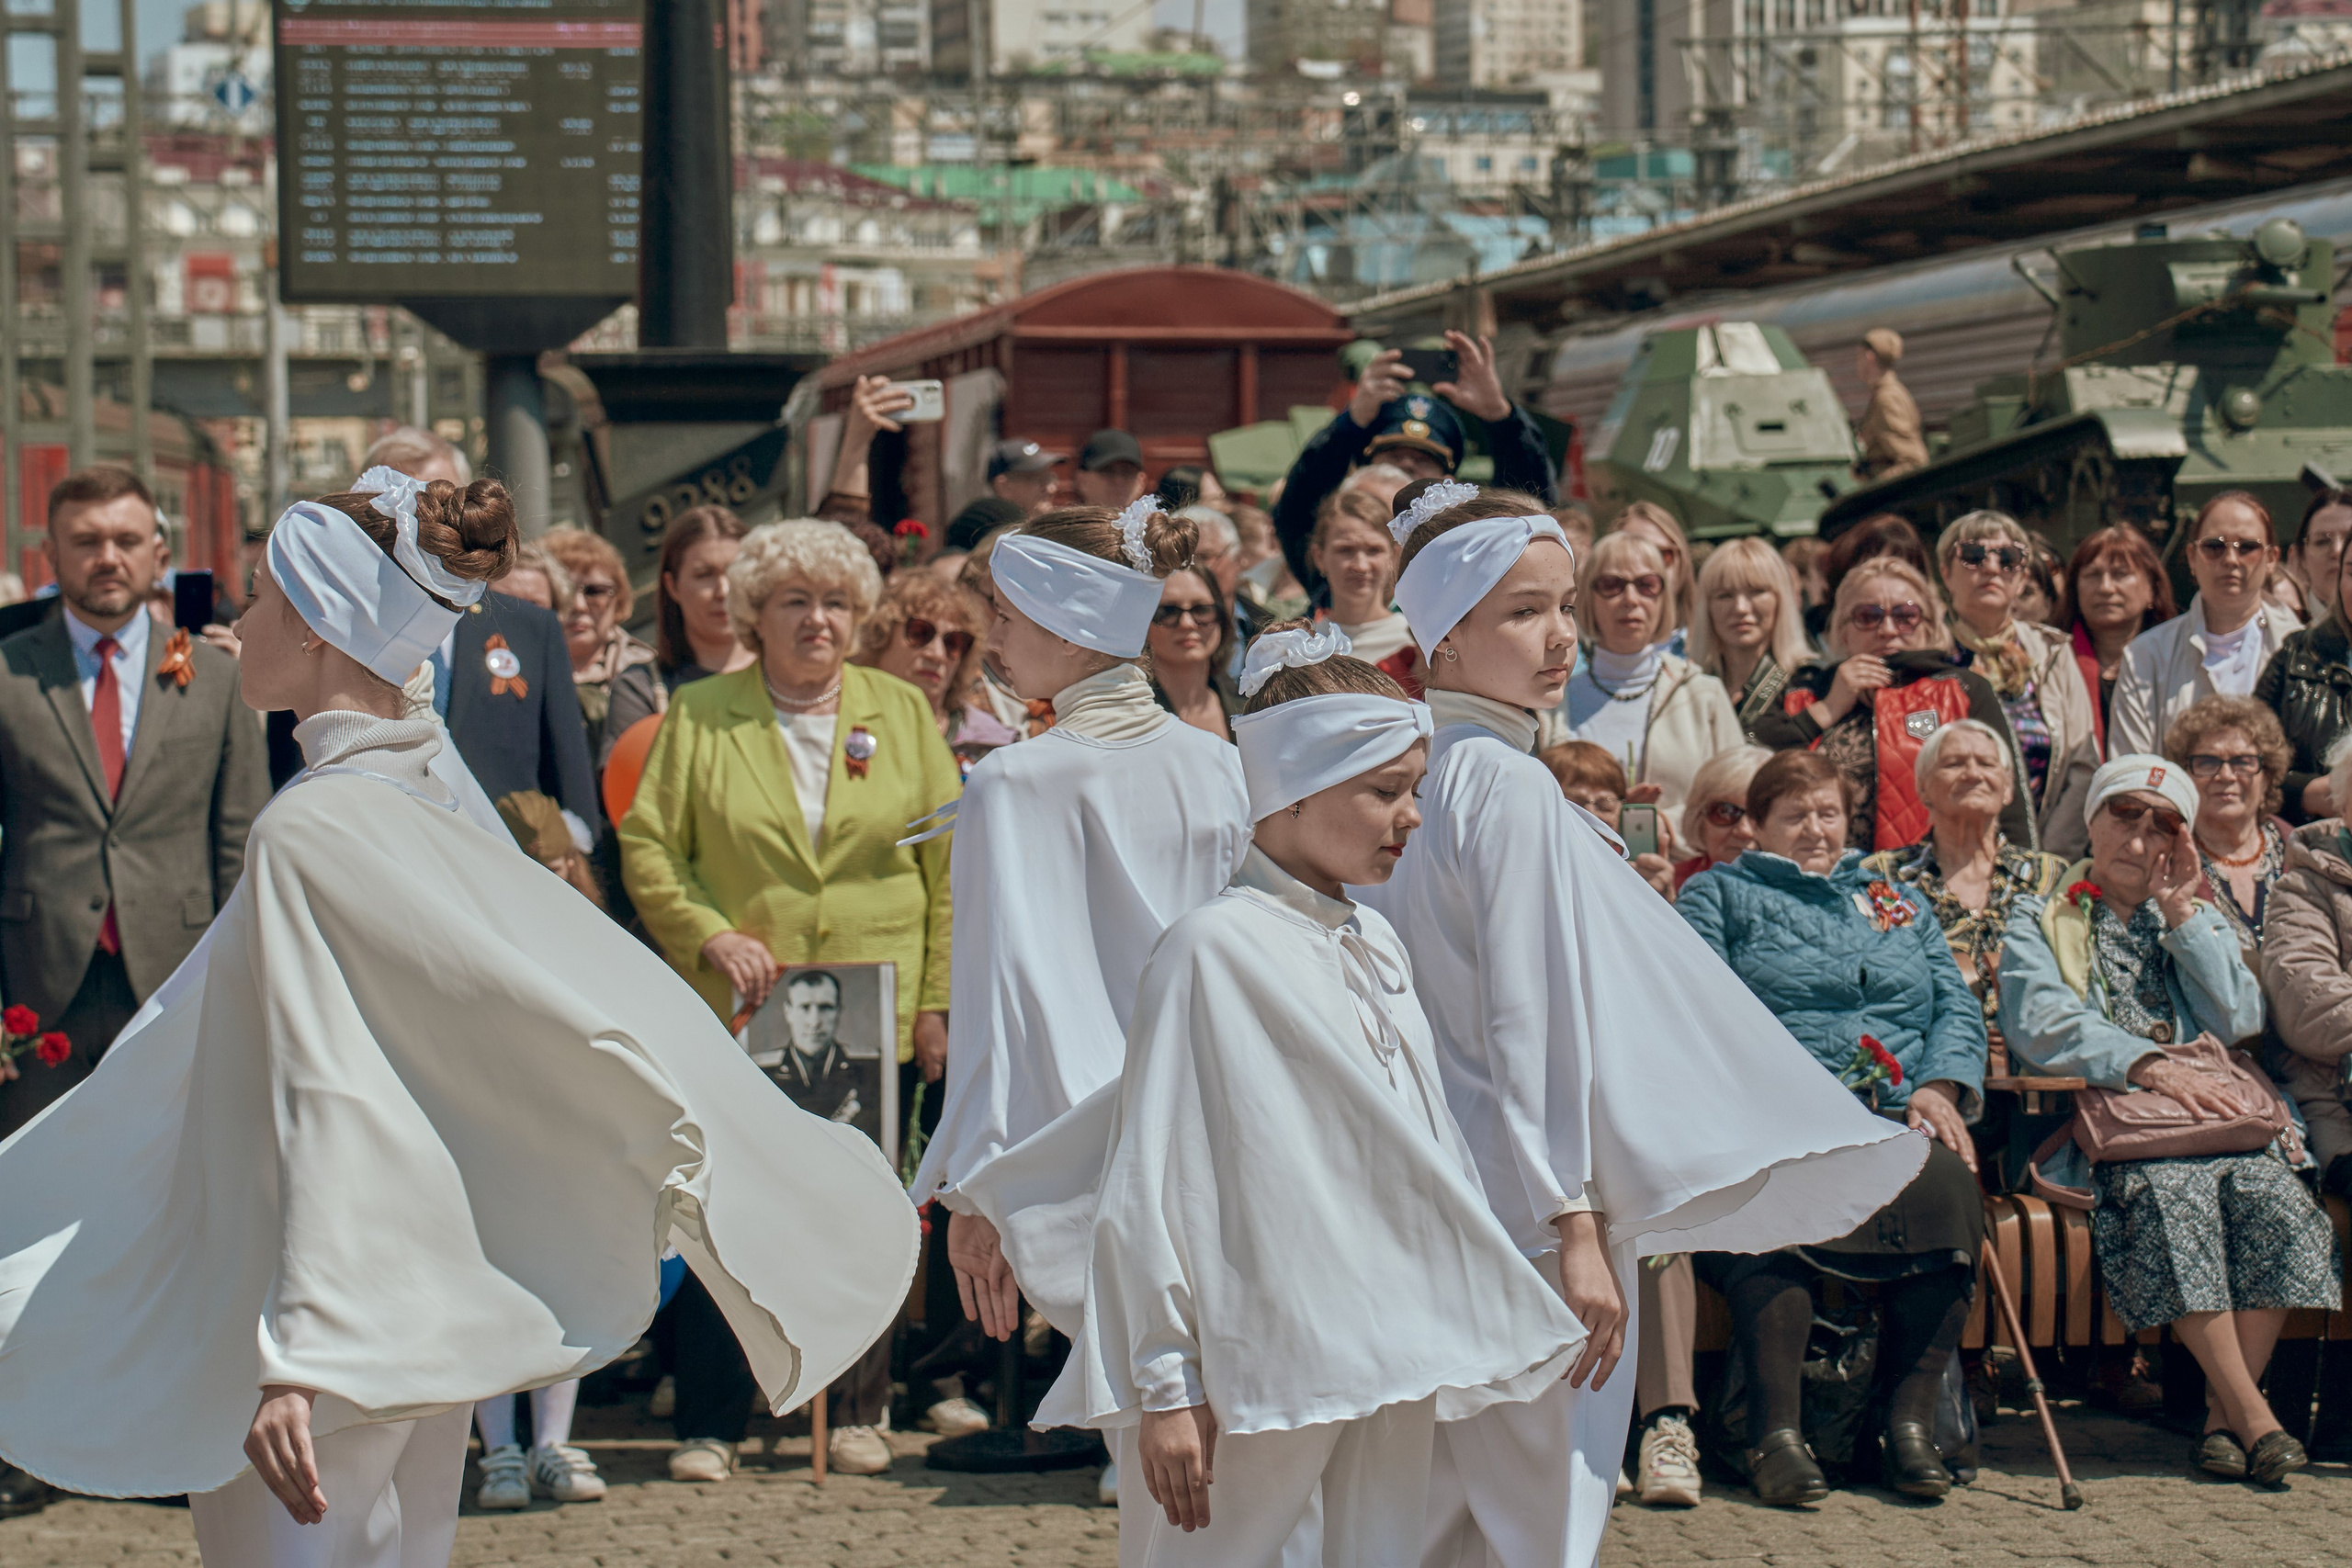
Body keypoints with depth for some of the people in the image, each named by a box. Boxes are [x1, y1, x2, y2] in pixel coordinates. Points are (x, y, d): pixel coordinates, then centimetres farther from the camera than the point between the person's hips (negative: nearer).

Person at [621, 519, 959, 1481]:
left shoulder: (903, 714, 10)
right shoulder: (698, 717, 6)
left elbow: (948, 867, 8)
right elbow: (648, 848, 5)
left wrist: (939, 999, 1)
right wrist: (708, 935, -11)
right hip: (739, 1017, -1)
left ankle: (859, 1412, 18)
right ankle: (710, 1426, 4)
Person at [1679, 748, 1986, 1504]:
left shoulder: (1897, 900, 31)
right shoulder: (1718, 896, 19)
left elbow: (1957, 1006, 22)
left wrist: (1939, 1085, 1)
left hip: (1896, 1116, 3)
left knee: (1943, 1184, -32)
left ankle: (1911, 1420, -29)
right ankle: (1776, 1430, -37)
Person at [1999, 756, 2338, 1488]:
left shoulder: (2199, 922, 26)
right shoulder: (2040, 920, 14)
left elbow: (2239, 1019, 7)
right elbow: (2039, 1023, -7)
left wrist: (2181, 913, 5)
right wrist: (2145, 1064, -21)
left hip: (2212, 1123, 3)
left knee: (2274, 1197, -30)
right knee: (2174, 1191, -36)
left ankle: (2223, 1411, -24)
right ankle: (2250, 1413, -33)